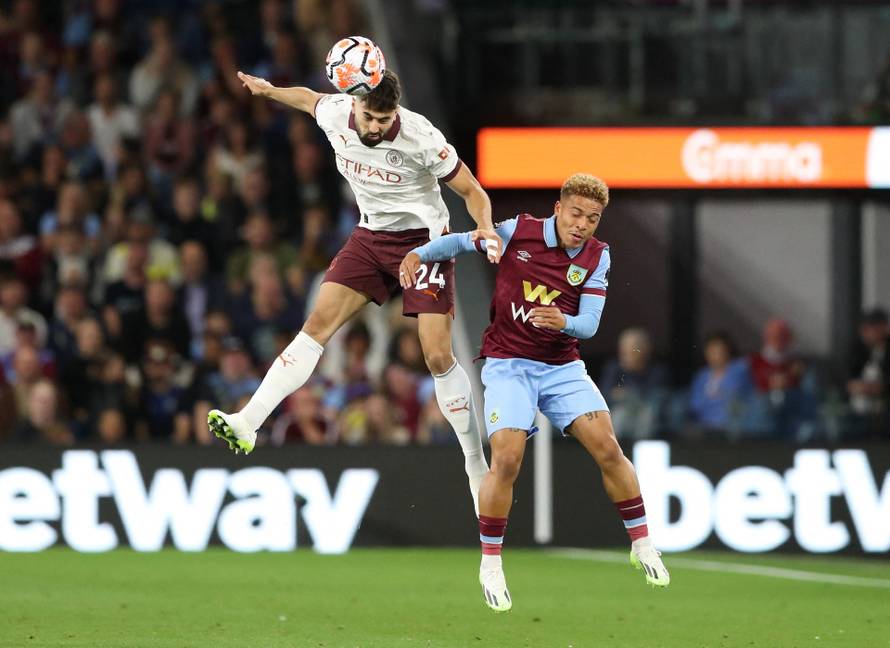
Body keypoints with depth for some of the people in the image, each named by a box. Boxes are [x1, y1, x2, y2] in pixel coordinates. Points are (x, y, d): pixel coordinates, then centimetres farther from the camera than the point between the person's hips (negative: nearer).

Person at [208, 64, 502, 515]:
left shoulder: (421, 138, -24)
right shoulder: (335, 115, -12)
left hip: (423, 240, -4)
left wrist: (485, 227, -31)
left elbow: (472, 192, -14)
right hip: (370, 237, 4)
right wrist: (269, 91, 20)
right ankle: (247, 423, -16)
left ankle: (476, 466, 0)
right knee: (318, 324, -11)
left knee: (438, 356, -12)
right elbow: (311, 99, 16)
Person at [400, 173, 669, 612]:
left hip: (562, 366, 2)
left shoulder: (596, 256, -1)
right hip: (508, 364, -2)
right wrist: (419, 254, -12)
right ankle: (490, 564, -3)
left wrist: (563, 322, -30)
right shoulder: (517, 231, -7)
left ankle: (641, 544, 8)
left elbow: (589, 324, -8)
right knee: (507, 459, -19)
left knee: (607, 448, -11)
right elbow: (462, 242, 6)